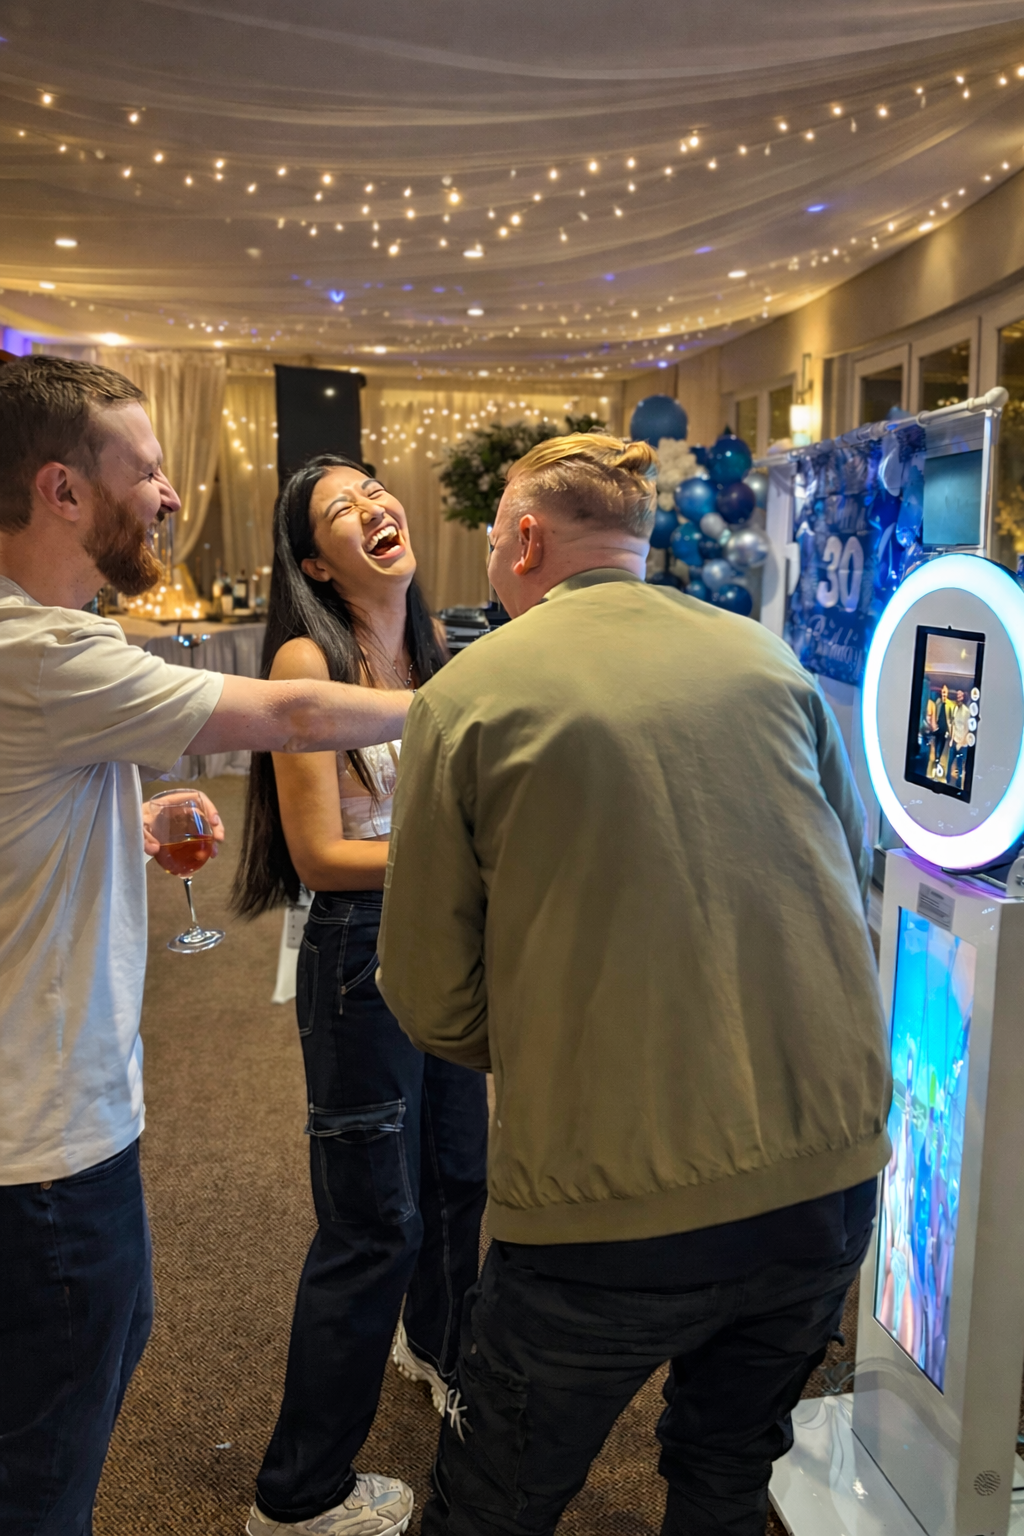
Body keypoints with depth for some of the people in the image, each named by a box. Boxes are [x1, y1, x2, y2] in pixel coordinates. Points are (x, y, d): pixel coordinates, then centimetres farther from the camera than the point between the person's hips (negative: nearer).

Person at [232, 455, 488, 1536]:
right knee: (375, 1222, 3)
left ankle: (438, 1347, 52)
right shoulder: (308, 659, -14)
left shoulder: (430, 655, 7)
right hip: (361, 957, -7)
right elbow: (319, 855, -17)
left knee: (457, 1173, 22)